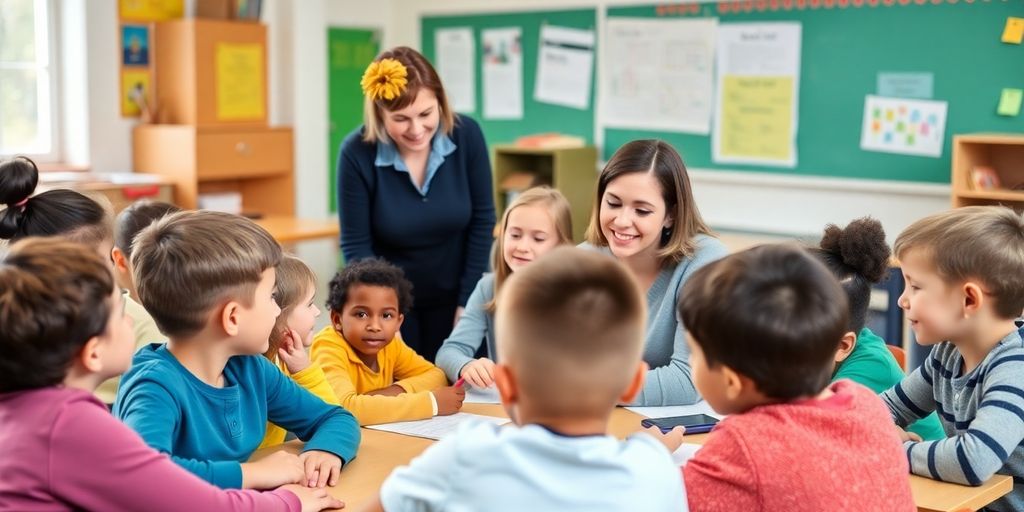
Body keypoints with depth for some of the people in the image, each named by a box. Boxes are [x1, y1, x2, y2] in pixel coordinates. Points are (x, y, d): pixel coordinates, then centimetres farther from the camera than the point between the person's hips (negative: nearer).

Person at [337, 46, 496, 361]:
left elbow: (482, 220, -6)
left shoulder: (466, 135, -15)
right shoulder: (357, 153, -20)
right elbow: (356, 245, -13)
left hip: (453, 297, 2)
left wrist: (467, 301, -7)